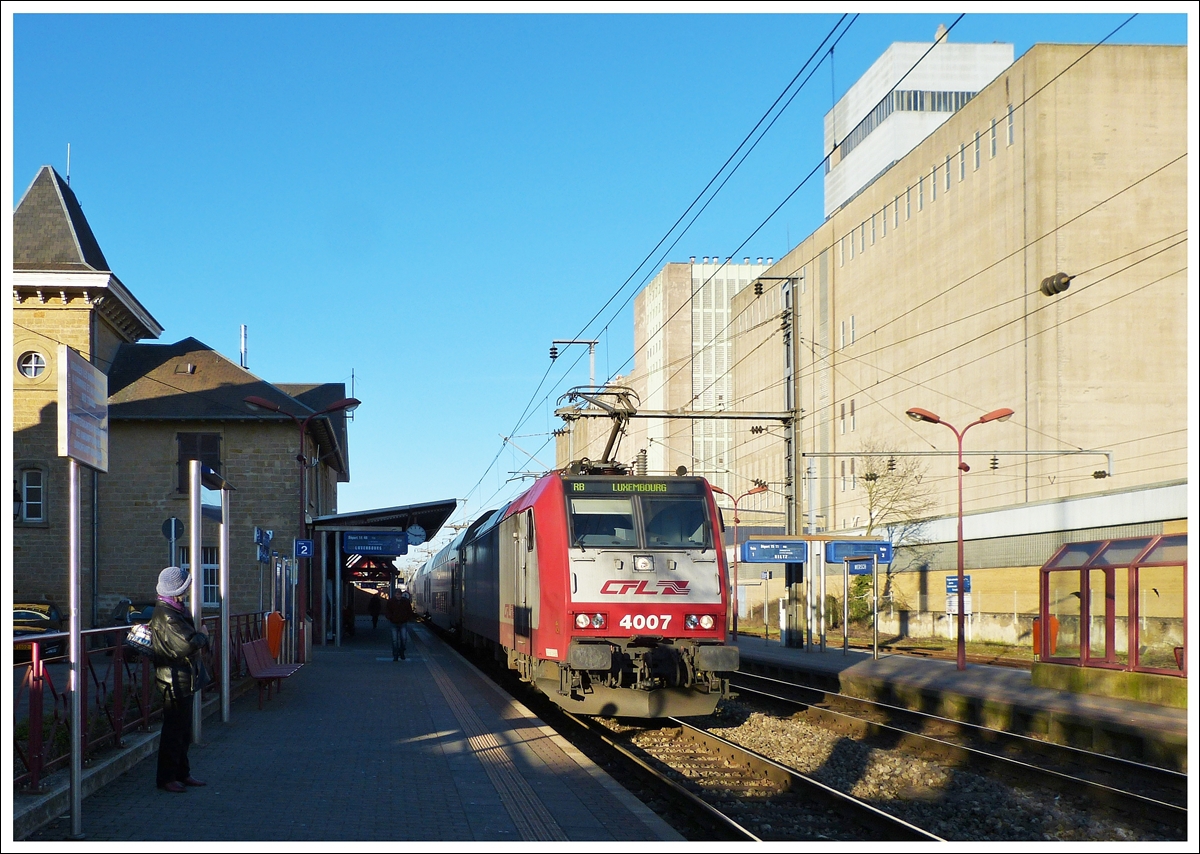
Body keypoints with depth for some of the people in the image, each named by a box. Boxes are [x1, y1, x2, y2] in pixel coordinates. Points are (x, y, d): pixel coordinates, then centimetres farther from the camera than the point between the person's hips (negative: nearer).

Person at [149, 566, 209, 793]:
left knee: (183, 730, 17)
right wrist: (202, 635, -11)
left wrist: (199, 637, -1)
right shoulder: (165, 614, -22)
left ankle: (182, 773, 26)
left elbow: (189, 639, 19)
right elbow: (187, 645, -28)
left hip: (184, 679, 10)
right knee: (174, 730, -2)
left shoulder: (177, 610, 12)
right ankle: (166, 778, 6)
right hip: (174, 679, -10)